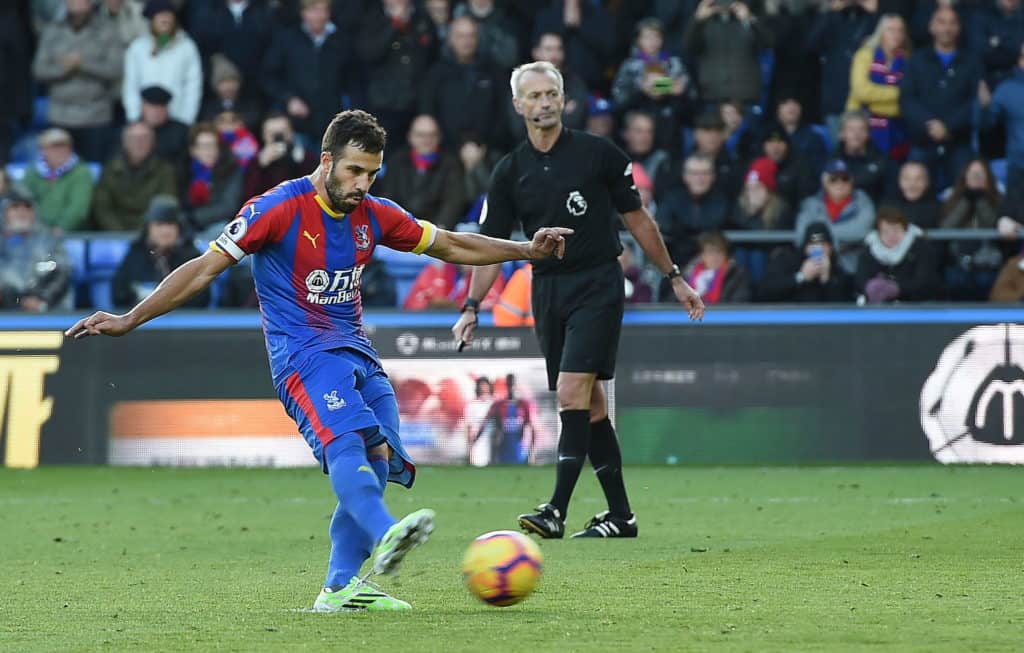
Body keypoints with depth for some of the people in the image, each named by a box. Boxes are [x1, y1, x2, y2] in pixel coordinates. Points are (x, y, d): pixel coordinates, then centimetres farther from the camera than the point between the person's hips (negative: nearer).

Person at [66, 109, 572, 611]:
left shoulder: (374, 215, 8)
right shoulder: (278, 209, -10)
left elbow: (450, 246, 23)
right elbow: (205, 268, -9)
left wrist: (526, 250, 20)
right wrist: (128, 321, -13)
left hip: (357, 351, 7)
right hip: (303, 353, -7)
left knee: (377, 464, -3)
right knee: (346, 442, -31)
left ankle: (340, 588, 4)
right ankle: (385, 536, -55)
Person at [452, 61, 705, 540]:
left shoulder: (598, 154, -4)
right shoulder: (510, 172, 5)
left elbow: (637, 219, 5)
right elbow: (491, 244, 6)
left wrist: (674, 278, 8)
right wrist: (472, 307, -5)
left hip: (598, 285, -4)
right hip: (547, 290, 4)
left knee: (572, 392, -17)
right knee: (590, 405, 8)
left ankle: (557, 512, -20)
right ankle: (620, 514, 15)